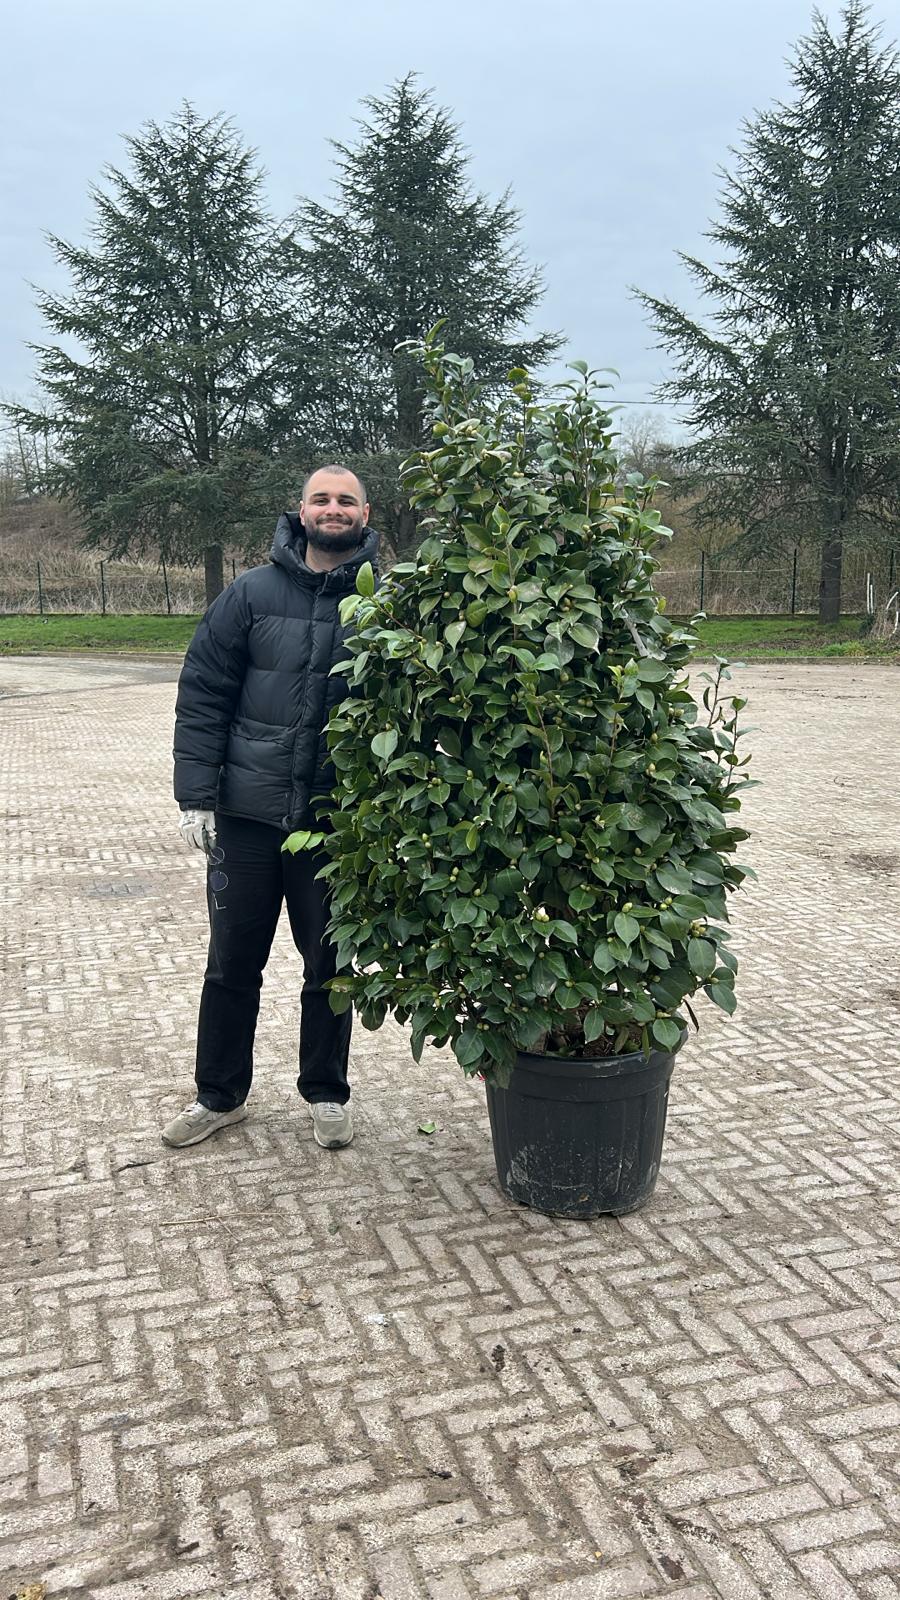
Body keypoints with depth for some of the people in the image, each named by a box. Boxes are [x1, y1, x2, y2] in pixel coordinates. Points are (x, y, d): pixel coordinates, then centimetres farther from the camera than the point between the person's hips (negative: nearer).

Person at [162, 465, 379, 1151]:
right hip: (247, 814, 1)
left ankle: (327, 1094, 31)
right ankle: (220, 1095, 30)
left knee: (330, 962, 12)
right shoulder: (251, 593, 1)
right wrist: (197, 794, -7)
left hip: (340, 820, 0)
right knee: (233, 961, 12)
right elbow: (202, 696, 0)